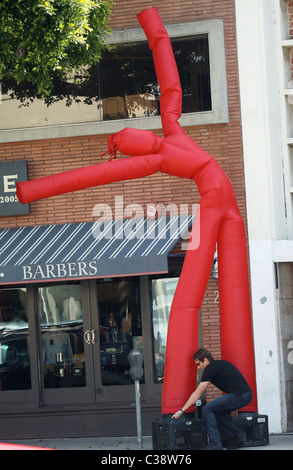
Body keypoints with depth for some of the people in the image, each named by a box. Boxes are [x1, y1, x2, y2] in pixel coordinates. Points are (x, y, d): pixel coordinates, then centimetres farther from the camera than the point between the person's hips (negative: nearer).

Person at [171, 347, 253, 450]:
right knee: (217, 412, 20)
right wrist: (234, 406, 37)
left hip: (239, 395, -9)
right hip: (247, 395, 9)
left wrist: (182, 410, 2)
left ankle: (215, 443, -5)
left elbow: (197, 393, -2)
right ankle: (238, 438, 19)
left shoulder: (210, 369, -3)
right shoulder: (222, 363, 24)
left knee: (208, 410, -3)